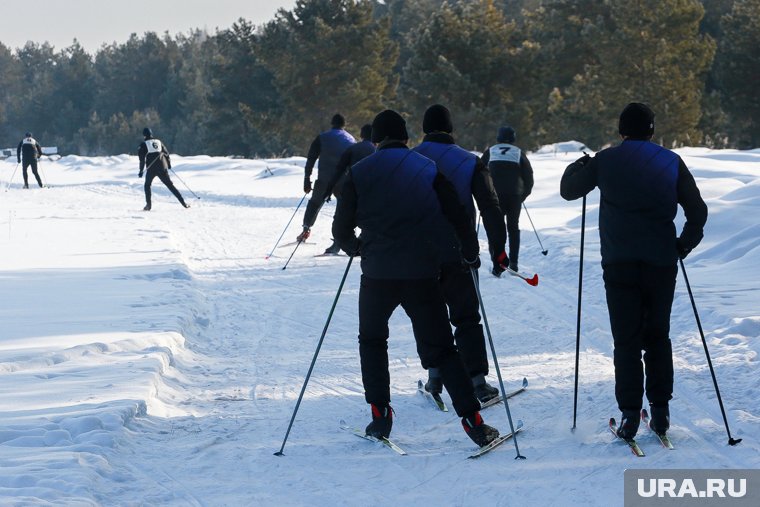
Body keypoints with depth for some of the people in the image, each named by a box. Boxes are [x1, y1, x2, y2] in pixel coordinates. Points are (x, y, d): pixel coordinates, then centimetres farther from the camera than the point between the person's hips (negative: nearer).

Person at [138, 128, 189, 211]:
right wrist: (169, 164, 28)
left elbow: (142, 159, -5)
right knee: (170, 185, 7)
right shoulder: (158, 142, 11)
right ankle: (183, 202, 1)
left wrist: (141, 171, -2)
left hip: (151, 169, -3)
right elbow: (166, 153, 15)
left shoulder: (143, 144, 0)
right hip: (162, 168, 3)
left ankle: (148, 205, 4)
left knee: (147, 185, 17)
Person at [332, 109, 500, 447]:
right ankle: (473, 421, -4)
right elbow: (459, 218, 2)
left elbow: (342, 229, 6)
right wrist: (470, 253, 19)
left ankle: (380, 416, 13)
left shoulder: (360, 173, 3)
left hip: (377, 274, 0)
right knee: (439, 349, 7)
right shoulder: (428, 170, 5)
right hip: (422, 275, 1)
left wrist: (354, 247, 27)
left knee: (372, 341, 23)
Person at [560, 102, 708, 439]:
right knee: (657, 336, 13)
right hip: (661, 263, 1)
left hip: (620, 263, -1)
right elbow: (697, 211, 6)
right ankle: (660, 409, 10)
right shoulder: (671, 162, 4)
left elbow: (568, 190, 14)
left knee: (626, 340, 2)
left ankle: (630, 414, -4)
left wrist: (578, 166, 33)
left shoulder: (605, 161, 1)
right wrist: (685, 244, 21)